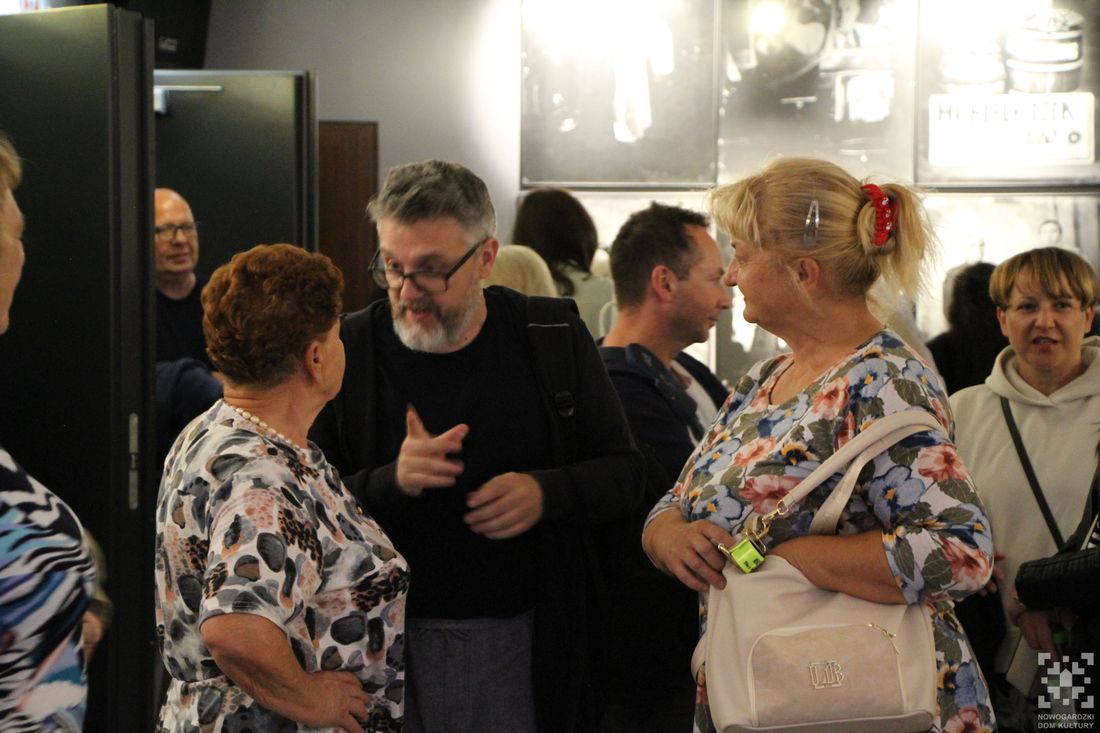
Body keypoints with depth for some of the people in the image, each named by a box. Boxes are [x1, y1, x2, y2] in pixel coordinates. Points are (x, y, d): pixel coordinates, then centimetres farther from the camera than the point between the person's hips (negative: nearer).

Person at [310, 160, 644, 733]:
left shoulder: (553, 337, 1)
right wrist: (391, 482, -23)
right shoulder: (351, 349, -2)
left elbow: (623, 472, 6)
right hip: (395, 642, -1)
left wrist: (547, 493, -13)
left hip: (531, 642, 1)